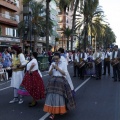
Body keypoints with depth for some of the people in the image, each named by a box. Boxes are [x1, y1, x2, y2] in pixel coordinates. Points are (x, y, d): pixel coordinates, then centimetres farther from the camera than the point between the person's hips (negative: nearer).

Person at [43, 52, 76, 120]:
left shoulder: (63, 64, -1)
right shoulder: (52, 64, 9)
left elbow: (65, 73, -8)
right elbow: (50, 74, 8)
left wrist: (58, 68, -14)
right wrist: (52, 68, -10)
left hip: (61, 81, -3)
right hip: (53, 81, 3)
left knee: (60, 96, -3)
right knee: (53, 96, -5)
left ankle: (61, 110, 20)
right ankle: (53, 113, -2)